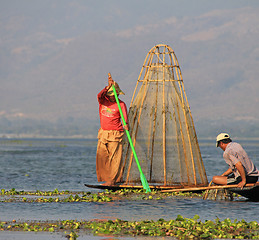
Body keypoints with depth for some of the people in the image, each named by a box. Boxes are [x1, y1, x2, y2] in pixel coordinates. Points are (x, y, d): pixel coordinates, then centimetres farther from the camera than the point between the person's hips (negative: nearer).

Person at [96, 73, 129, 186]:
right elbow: (99, 96, -17)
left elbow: (124, 115, -20)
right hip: (103, 133, 5)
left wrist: (126, 124, -40)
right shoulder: (103, 101, 6)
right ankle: (105, 178, 11)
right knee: (101, 156, 3)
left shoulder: (121, 104, -4)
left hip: (115, 134, -5)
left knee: (114, 157, -7)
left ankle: (113, 179, -4)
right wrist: (108, 87, -28)